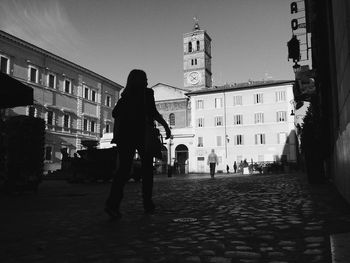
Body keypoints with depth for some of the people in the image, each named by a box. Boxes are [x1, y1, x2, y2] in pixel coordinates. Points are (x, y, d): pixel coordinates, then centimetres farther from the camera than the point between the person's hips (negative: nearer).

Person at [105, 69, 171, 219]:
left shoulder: (125, 95, 16)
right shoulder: (147, 93, 2)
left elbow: (115, 113, 12)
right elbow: (152, 111, -11)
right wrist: (166, 126, -7)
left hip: (125, 134, 4)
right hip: (142, 133, -4)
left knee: (124, 168, -2)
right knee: (147, 168, 9)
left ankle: (112, 203, -19)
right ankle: (148, 204, 9)